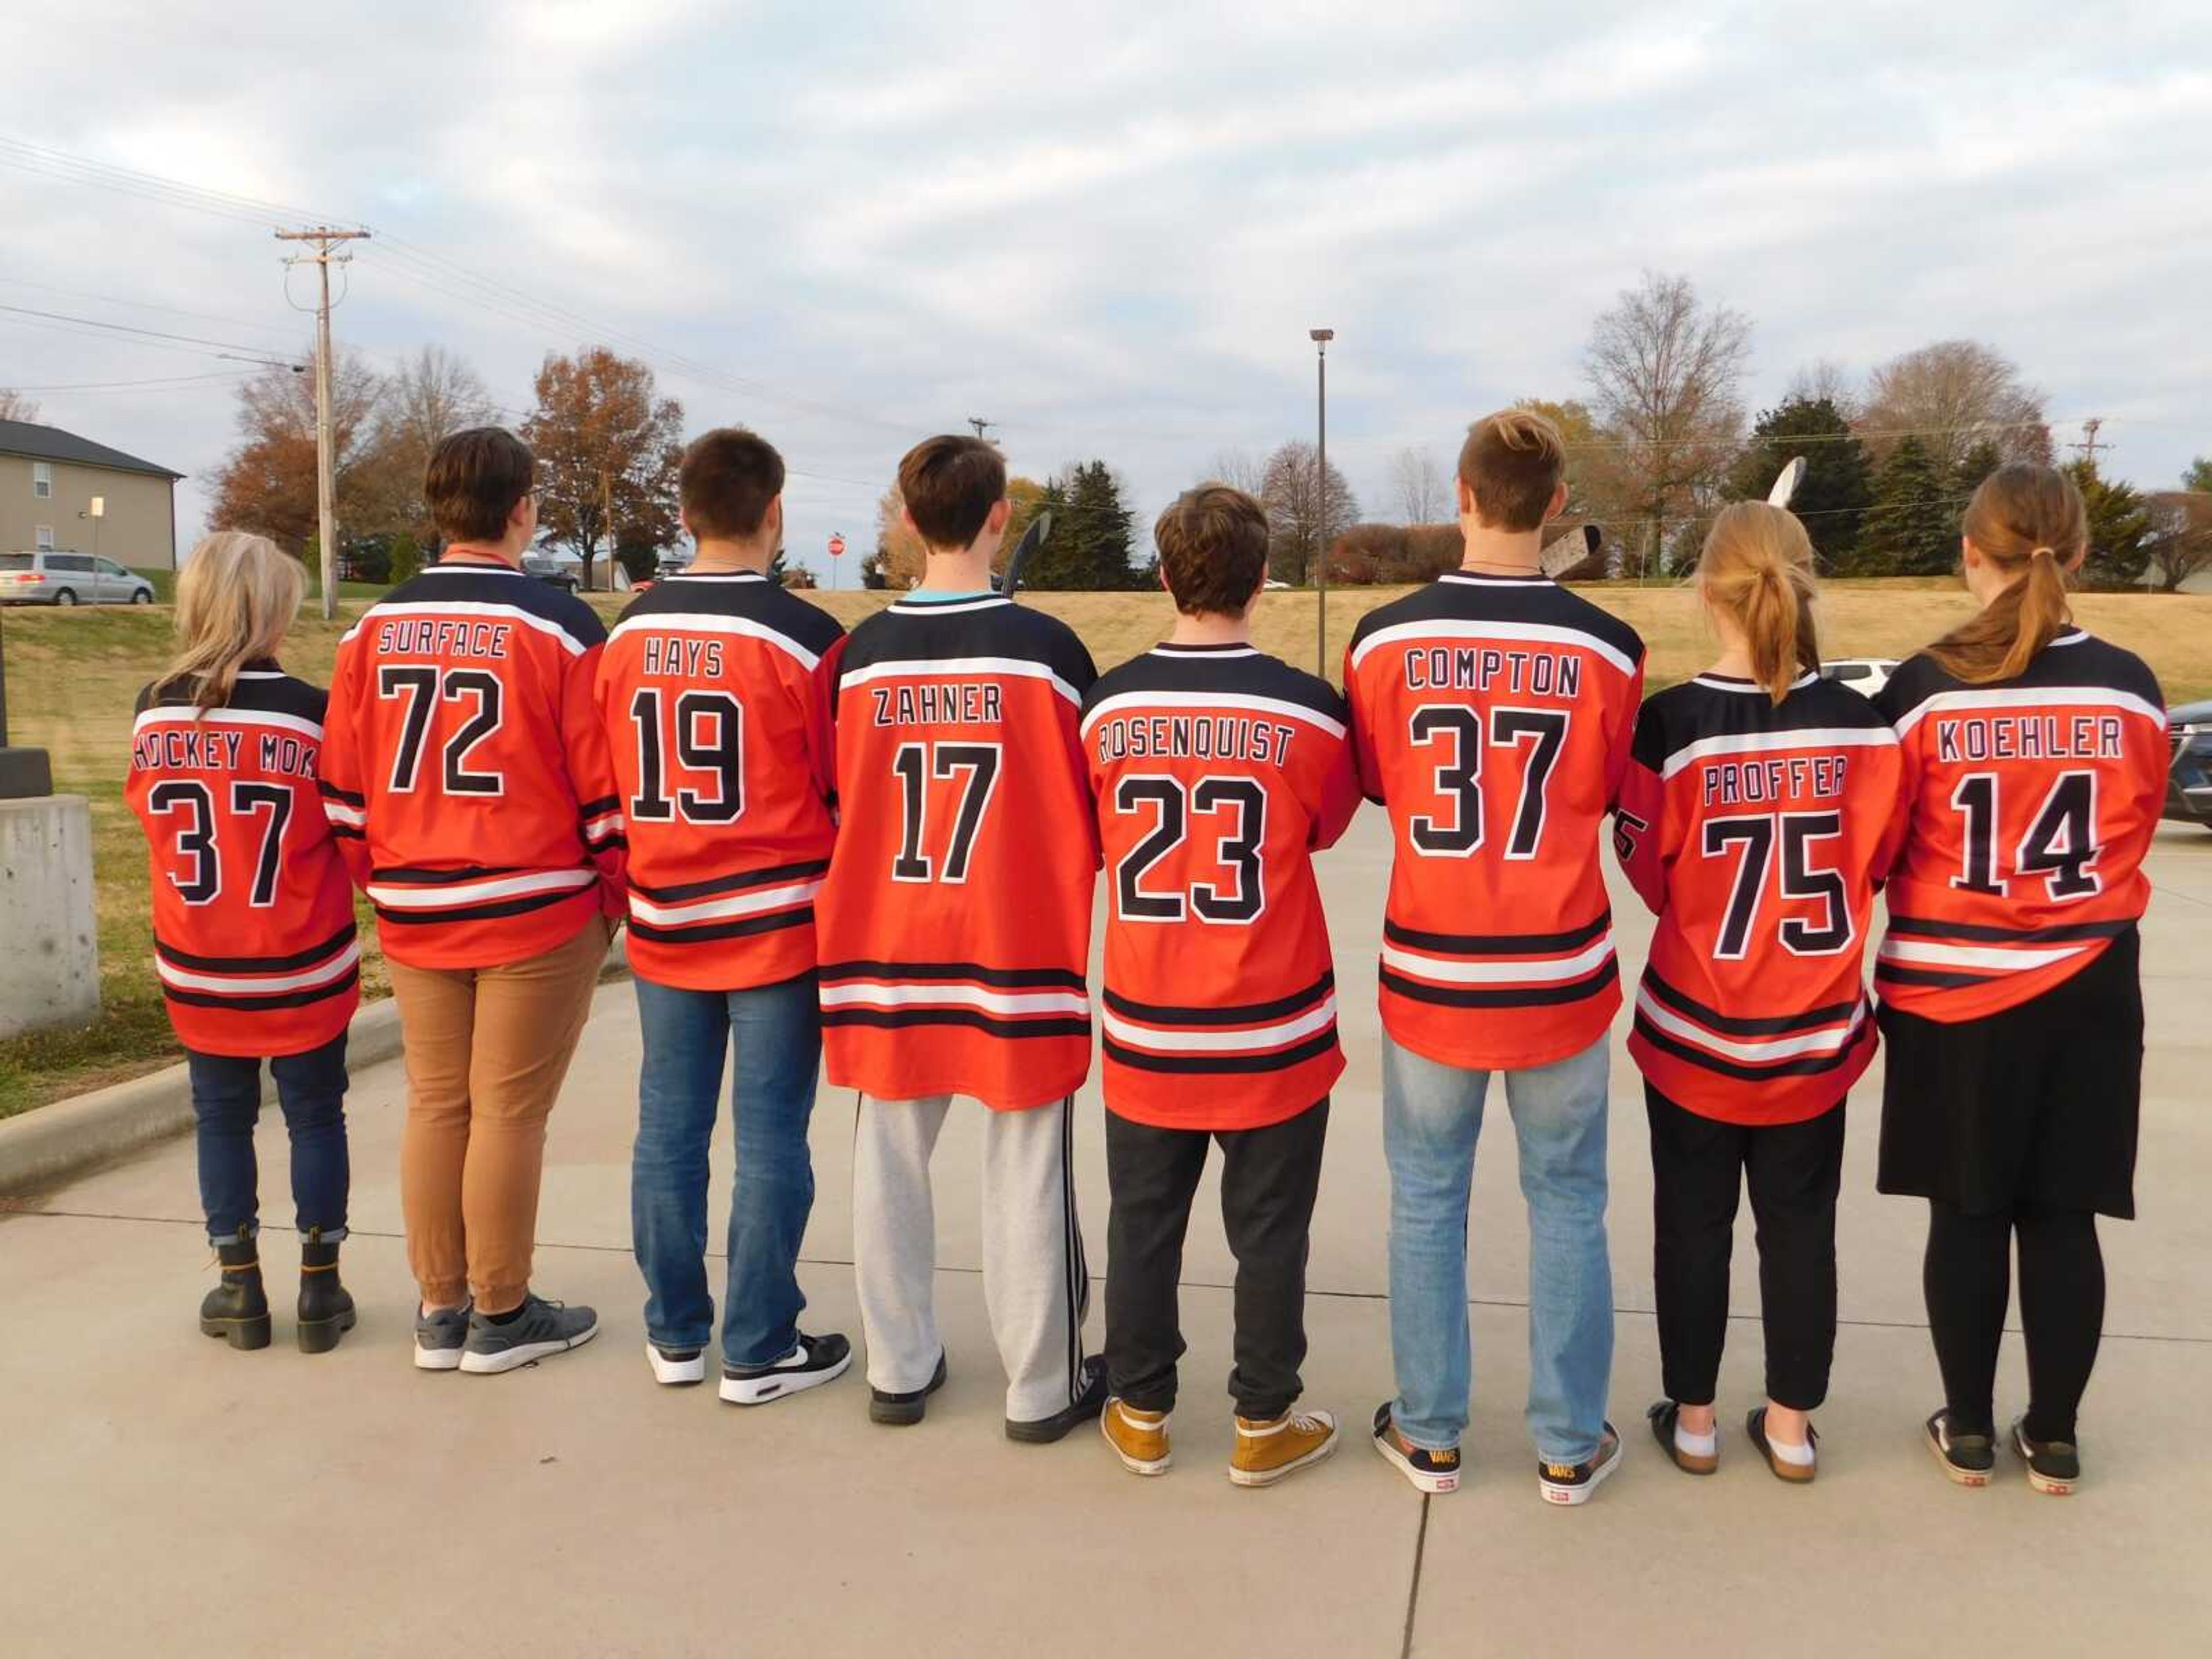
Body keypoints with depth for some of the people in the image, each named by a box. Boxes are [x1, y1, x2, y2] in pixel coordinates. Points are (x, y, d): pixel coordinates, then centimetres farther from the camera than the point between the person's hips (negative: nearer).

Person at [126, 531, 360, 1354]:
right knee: (315, 1117, 11)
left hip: (198, 970, 3)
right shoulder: (309, 712, -15)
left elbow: (149, 806, 12)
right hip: (301, 968, -3)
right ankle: (319, 1286, 17)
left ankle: (239, 1288, 22)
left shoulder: (154, 711, -4)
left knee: (222, 1118, 16)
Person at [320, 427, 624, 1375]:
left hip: (415, 917, 5)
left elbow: (343, 791, 7)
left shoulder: (374, 631, 3)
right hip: (538, 915, -4)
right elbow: (602, 783, -9)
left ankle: (440, 1312, 23)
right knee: (509, 1112, 3)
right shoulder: (557, 626, -10)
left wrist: (383, 888, 18)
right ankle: (502, 1316, 15)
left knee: (434, 1106, 13)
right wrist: (611, 895, 3)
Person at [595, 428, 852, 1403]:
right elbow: (845, 790, -5)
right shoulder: (801, 636, -12)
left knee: (669, 1130, 13)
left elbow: (605, 783, 10)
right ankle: (759, 1352, 13)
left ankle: (674, 1334, 25)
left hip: (663, 926, 5)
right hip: (777, 926, -5)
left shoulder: (628, 634, 2)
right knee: (770, 1141, 4)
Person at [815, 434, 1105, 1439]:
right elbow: (1096, 804, -3)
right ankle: (1043, 1386, 17)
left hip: (884, 944, 3)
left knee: (890, 1157, 15)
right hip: (1018, 945, -3)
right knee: (1025, 1168, 7)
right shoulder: (1046, 648, -10)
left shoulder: (862, 653, -2)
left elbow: (838, 798, 6)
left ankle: (898, 1370, 25)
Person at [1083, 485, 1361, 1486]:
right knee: (1269, 1231, 12)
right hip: (1272, 1028, -2)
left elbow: (1091, 841, 5)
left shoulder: (1107, 705, -7)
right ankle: (1264, 1423, 24)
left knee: (1144, 1222, 16)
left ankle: (1141, 1413, 29)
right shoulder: (1306, 709, -13)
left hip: (1146, 1028, 2)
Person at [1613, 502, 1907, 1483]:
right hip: (1815, 1030, 2)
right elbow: (1881, 861, 3)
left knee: (1693, 1225, 13)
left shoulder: (1670, 723, -16)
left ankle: (1692, 1419, 25)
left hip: (1695, 1027, -2)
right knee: (1801, 1227, 15)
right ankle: (1791, 1426, 27)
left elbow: (1648, 874, -7)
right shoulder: (1864, 724, -8)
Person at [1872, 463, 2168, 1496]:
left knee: (1967, 1215, 10)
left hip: (1951, 990, -2)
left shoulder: (1926, 687, -13)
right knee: (2062, 1218, 11)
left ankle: (1967, 1431, 21)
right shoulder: (2130, 686, -6)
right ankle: (2054, 1438, 23)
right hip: (2085, 992, 2)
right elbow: (2135, 831, 8)